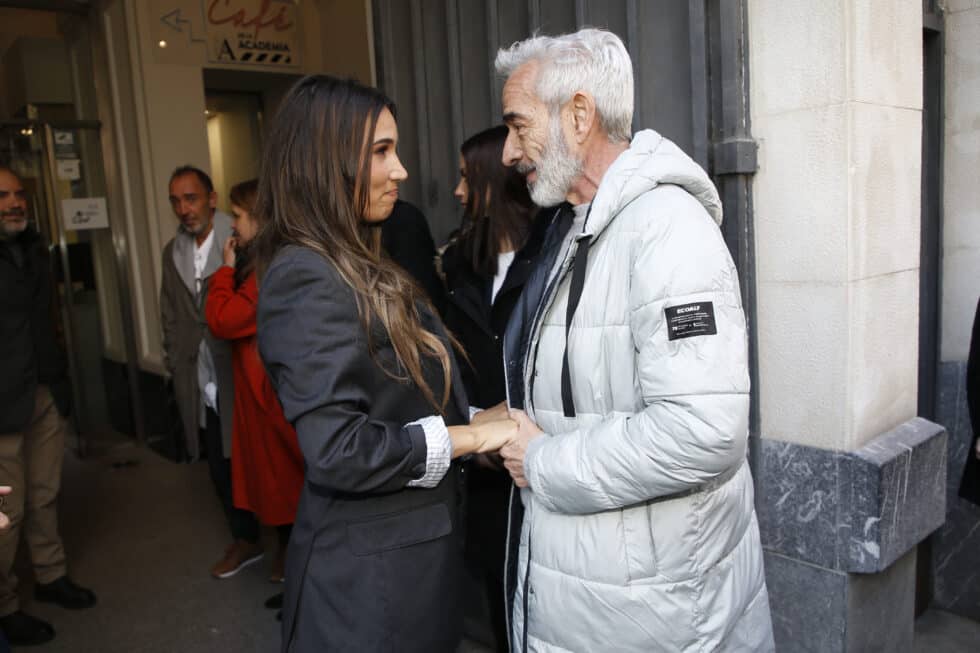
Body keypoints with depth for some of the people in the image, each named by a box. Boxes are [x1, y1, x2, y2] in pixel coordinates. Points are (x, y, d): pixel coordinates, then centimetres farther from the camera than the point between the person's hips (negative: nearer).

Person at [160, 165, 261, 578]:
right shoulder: (173, 252, 12)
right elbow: (171, 316, 18)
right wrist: (175, 366, 16)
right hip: (200, 381, 6)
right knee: (220, 466, 16)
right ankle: (245, 540, 34)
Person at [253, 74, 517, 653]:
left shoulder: (356, 266, 9)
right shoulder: (307, 277, -21)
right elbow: (340, 452, -26)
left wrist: (484, 419, 1)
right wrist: (473, 436, -18)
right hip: (370, 570, -9)